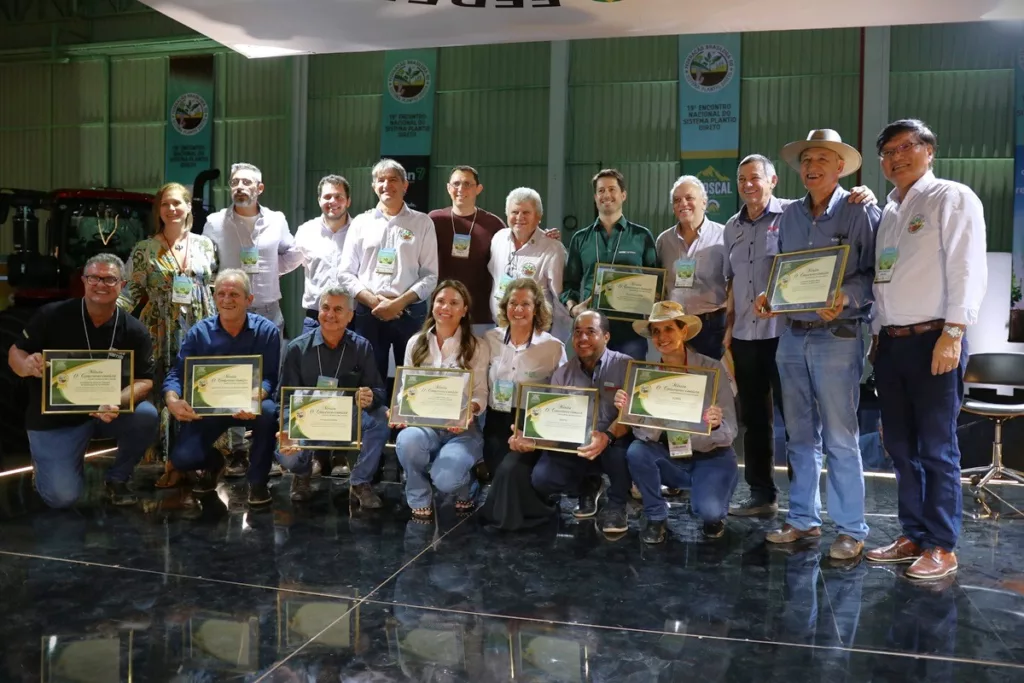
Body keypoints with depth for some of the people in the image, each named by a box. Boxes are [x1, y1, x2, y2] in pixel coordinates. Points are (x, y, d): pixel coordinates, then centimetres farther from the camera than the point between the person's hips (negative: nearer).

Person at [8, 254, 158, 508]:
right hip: (54, 417, -2)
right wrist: (28, 366, -29)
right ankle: (44, 462, 25)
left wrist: (117, 403, -33)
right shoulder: (51, 315, -11)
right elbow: (15, 353, -4)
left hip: (107, 412, 2)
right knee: (62, 496, -13)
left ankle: (116, 478, 0)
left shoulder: (135, 331, -9)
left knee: (146, 416, -29)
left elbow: (144, 381, -12)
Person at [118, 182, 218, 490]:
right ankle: (171, 462, 5)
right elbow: (130, 290, 1)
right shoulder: (145, 249, 3)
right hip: (161, 333, -1)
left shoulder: (204, 244, 8)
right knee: (163, 394, -2)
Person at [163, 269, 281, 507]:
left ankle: (257, 479, -10)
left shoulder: (266, 330, -9)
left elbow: (270, 377, -16)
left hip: (249, 406, -1)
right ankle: (213, 462, 23)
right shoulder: (199, 332, -4)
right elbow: (177, 373, -8)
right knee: (182, 458, -20)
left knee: (268, 410, -37)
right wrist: (172, 400, -32)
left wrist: (255, 398, -40)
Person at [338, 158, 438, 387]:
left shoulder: (422, 223, 5)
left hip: (410, 312, -1)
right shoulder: (361, 222, 9)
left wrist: (399, 303, -13)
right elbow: (345, 273, 6)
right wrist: (373, 301, -9)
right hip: (368, 313, 1)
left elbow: (430, 275, -1)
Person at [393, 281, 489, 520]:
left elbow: (481, 394, -3)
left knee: (445, 479, -31)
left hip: (461, 429, -2)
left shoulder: (477, 346, 3)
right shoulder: (416, 343, 11)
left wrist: (468, 410, -26)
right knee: (408, 440, -36)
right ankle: (420, 501, -5)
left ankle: (463, 490, 12)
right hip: (422, 423, 2)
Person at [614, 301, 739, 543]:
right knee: (636, 452, -26)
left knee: (709, 511, -28)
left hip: (712, 457, -3)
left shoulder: (712, 369, -15)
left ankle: (714, 514, 11)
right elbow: (646, 434, -14)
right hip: (670, 457, 3)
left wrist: (716, 425, -40)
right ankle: (656, 517, -2)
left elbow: (729, 432, -18)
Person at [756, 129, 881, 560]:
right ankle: (803, 518, 24)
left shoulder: (860, 212, -4)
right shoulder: (790, 215, 12)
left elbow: (876, 273, -8)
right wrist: (768, 296, 0)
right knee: (799, 434, 12)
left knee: (839, 438, -2)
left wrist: (846, 298, -24)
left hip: (837, 337, -5)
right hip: (792, 335, 6)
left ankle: (851, 529, 10)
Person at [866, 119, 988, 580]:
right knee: (901, 448, 11)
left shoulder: (952, 198, -3)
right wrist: (878, 335, 16)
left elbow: (968, 270, -12)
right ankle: (913, 535, 22)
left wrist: (952, 333, -19)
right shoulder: (888, 212, 19)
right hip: (891, 342, 7)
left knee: (937, 448, -2)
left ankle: (942, 548, 8)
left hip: (933, 339, -7)